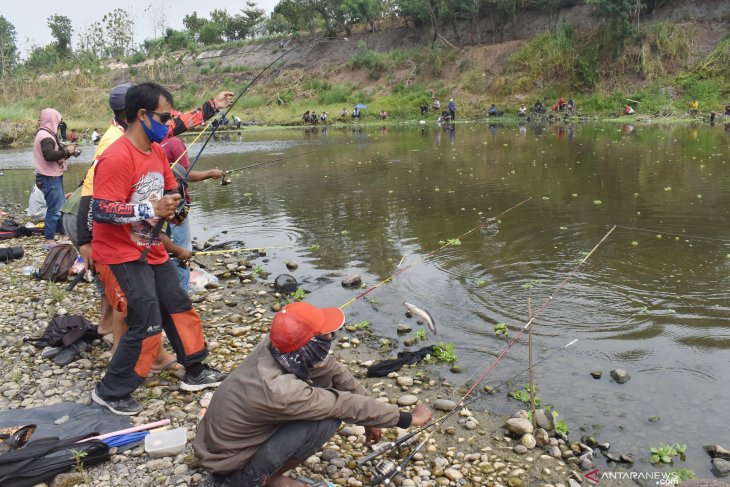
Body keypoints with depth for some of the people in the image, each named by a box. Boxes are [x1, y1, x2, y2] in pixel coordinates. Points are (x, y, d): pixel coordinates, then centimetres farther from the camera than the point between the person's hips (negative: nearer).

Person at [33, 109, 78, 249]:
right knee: (55, 209, -7)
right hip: (50, 178, -11)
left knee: (61, 206, 18)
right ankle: (50, 241, -2)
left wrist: (68, 152, 4)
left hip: (53, 177, 11)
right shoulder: (46, 136, -16)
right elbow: (49, 155, -28)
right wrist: (67, 151, -18)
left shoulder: (46, 134, 16)